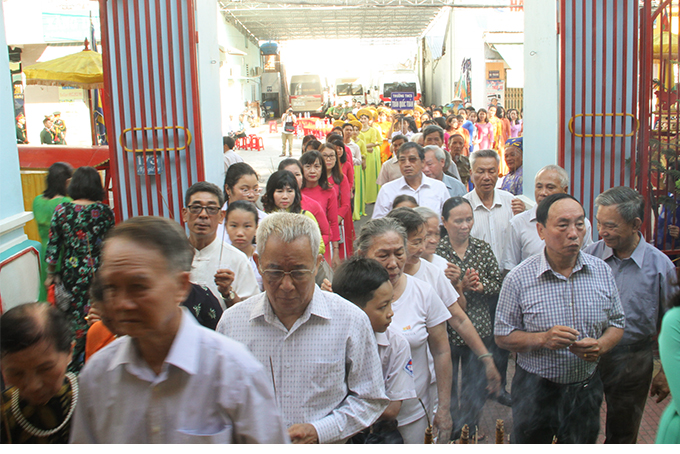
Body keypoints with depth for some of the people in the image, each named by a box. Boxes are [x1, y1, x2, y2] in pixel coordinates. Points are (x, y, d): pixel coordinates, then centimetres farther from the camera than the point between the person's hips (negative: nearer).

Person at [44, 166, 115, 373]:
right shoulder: (105, 212, -7)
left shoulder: (61, 210, -5)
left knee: (75, 319, 11)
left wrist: (51, 274, 10)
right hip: (98, 275, -1)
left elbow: (53, 246, -1)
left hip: (71, 274, 1)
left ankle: (75, 365, 18)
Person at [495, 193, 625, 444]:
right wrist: (543, 339, -23)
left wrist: (601, 346, -14)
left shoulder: (602, 272, -3)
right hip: (535, 391, -2)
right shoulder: (518, 279, -13)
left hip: (586, 389, 3)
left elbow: (616, 323, 7)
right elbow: (502, 335, -8)